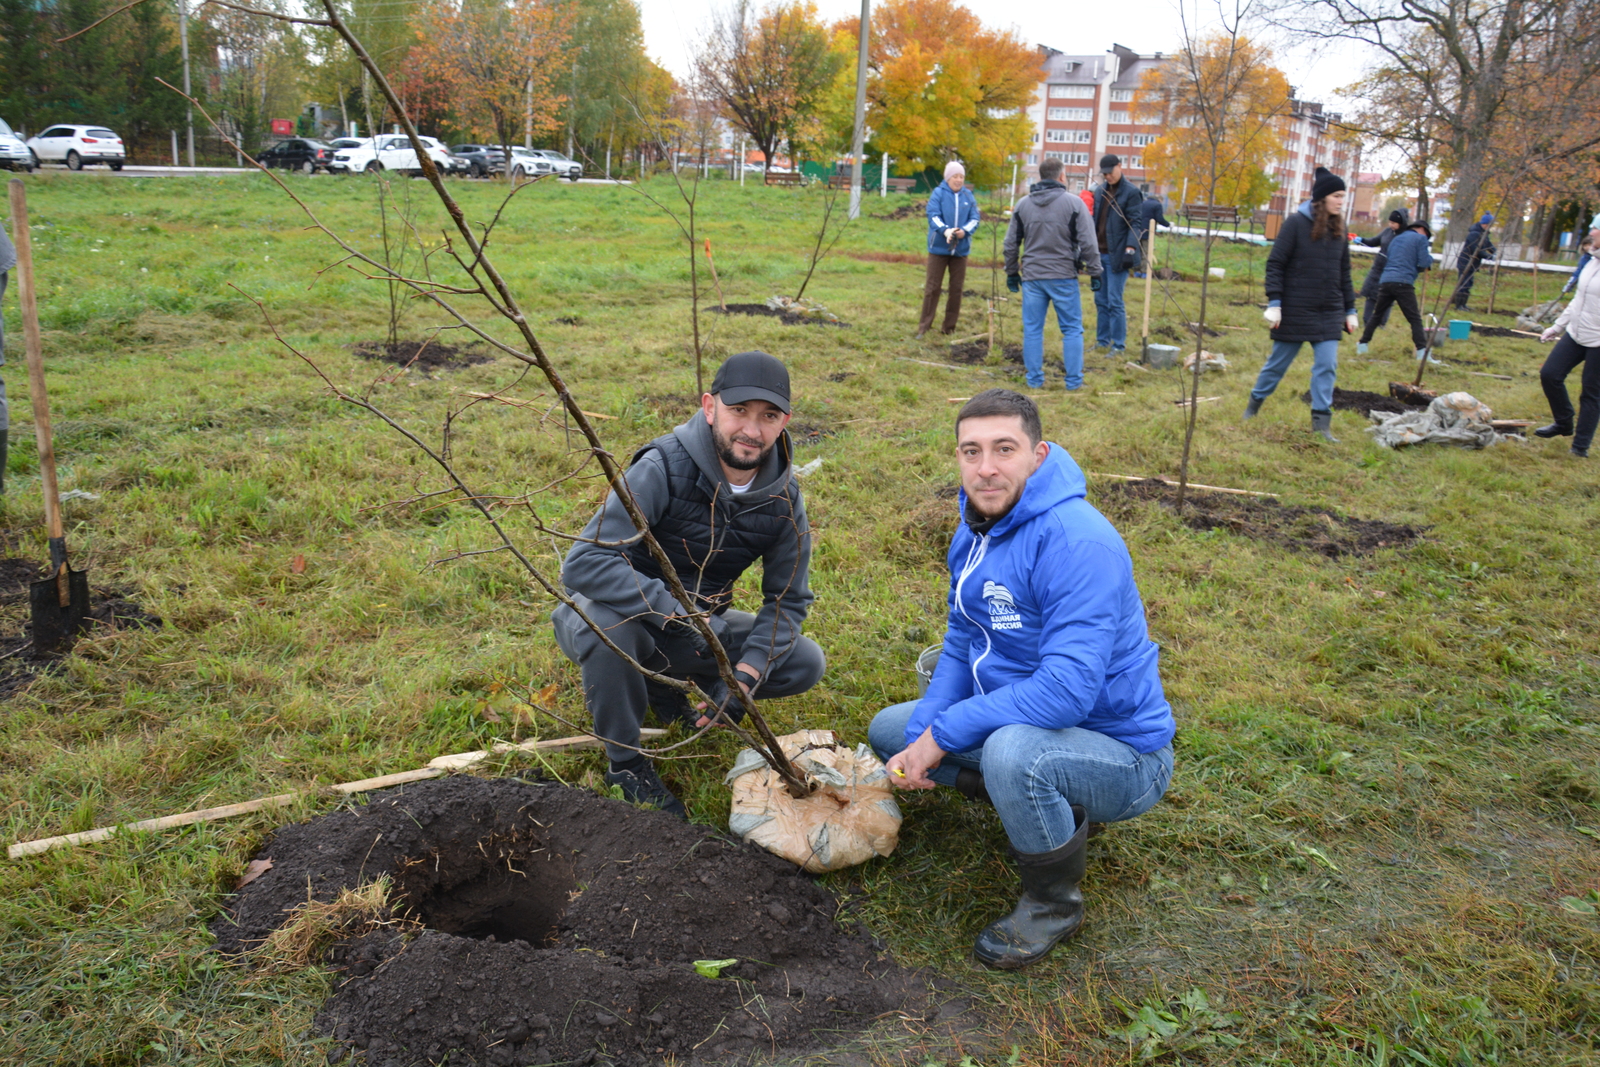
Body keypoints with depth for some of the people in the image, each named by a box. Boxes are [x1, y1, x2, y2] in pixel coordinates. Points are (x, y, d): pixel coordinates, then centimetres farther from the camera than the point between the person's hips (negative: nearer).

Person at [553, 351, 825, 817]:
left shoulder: (784, 498, -11)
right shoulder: (664, 468, -28)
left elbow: (788, 599, -4)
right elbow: (583, 563, -36)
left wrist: (745, 676, -20)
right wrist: (680, 614, -42)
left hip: (698, 625, 5)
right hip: (627, 616, -4)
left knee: (805, 664, -10)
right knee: (605, 614, -40)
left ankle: (660, 680, 9)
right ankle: (625, 762, -14)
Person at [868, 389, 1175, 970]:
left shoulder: (1077, 542, -28)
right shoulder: (972, 536, 1)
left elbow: (1067, 689, -35)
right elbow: (961, 645, 8)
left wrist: (943, 733, -27)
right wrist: (921, 739, -8)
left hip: (1123, 753, -8)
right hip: (1020, 721, 9)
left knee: (1012, 751, -39)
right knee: (889, 730, 13)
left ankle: (1054, 903, -9)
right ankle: (1037, 800, 14)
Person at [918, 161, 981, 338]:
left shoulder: (969, 196, 5)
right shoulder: (938, 193, -3)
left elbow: (974, 219, 0)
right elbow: (933, 216, -13)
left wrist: (964, 231, -20)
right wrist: (945, 230, -30)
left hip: (961, 249, 3)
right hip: (939, 247, -3)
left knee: (957, 287, 6)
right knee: (932, 286, 0)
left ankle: (949, 326, 15)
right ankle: (924, 325, 5)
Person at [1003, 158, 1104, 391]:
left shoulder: (1023, 204, 6)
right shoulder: (1073, 203, -5)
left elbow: (1011, 243, 11)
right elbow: (1088, 243, -7)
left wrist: (1012, 273, 21)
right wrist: (1094, 272, 1)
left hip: (1032, 277, 3)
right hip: (1064, 276, -3)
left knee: (1032, 329, 8)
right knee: (1072, 329, 6)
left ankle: (1034, 379, 11)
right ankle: (1074, 380, 7)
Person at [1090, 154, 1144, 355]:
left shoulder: (1131, 192, -5)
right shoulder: (1099, 191, 13)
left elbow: (1135, 224, -10)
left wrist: (1130, 248, -19)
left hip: (1117, 255, -7)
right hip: (1099, 254, 7)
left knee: (1114, 301, -7)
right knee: (1101, 300, 11)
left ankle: (1118, 346, -2)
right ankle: (1103, 341, 19)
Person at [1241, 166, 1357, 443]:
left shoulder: (1338, 228, 8)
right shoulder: (1296, 223, -8)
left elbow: (1344, 272, 14)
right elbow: (1275, 264, -10)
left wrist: (1350, 310, 13)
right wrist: (1274, 303, -17)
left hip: (1329, 313, 4)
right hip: (1295, 311, -4)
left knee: (1327, 366, -3)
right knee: (1278, 362, 8)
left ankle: (1321, 422, 1)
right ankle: (1254, 404, 29)